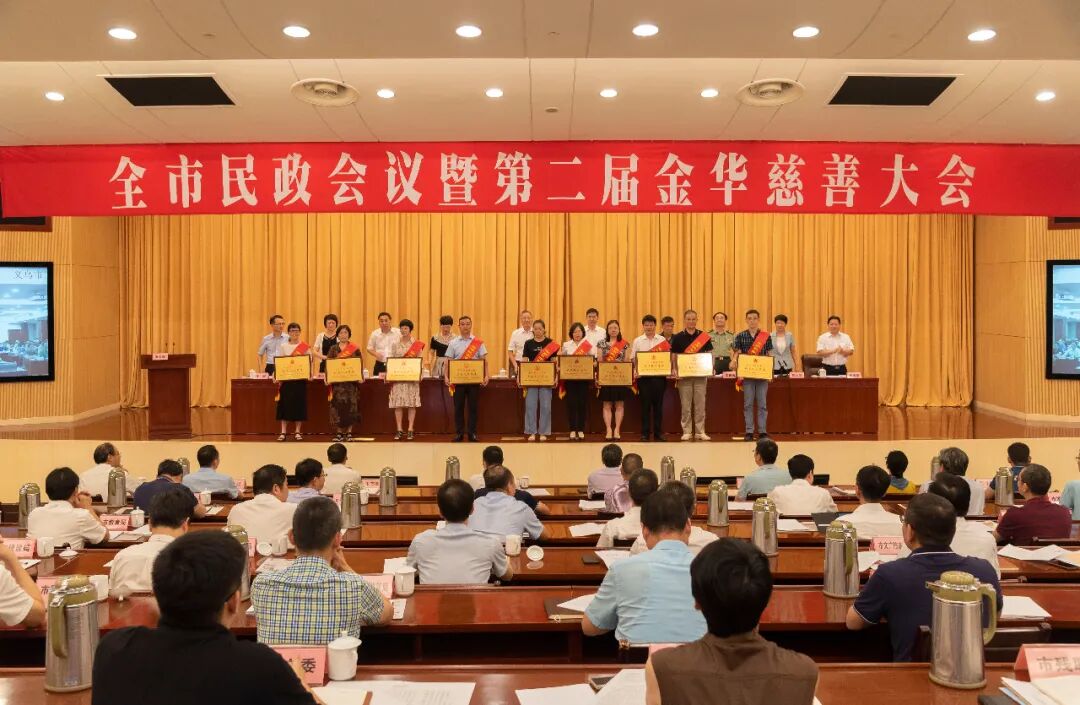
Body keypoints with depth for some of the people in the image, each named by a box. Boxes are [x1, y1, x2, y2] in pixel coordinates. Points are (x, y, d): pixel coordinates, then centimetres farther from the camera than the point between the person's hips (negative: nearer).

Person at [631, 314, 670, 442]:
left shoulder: (663, 340, 7)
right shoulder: (637, 341, 7)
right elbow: (632, 359, 5)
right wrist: (635, 372, -10)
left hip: (659, 375, 1)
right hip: (643, 376, -1)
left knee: (658, 404, 5)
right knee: (645, 405, 2)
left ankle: (658, 433, 13)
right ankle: (644, 433, 8)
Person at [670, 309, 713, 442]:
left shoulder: (704, 336, 5)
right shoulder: (678, 337, 2)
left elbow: (709, 354, 7)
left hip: (701, 374, 1)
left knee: (700, 404, 3)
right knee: (685, 405, 3)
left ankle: (700, 432, 10)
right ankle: (686, 431, 10)